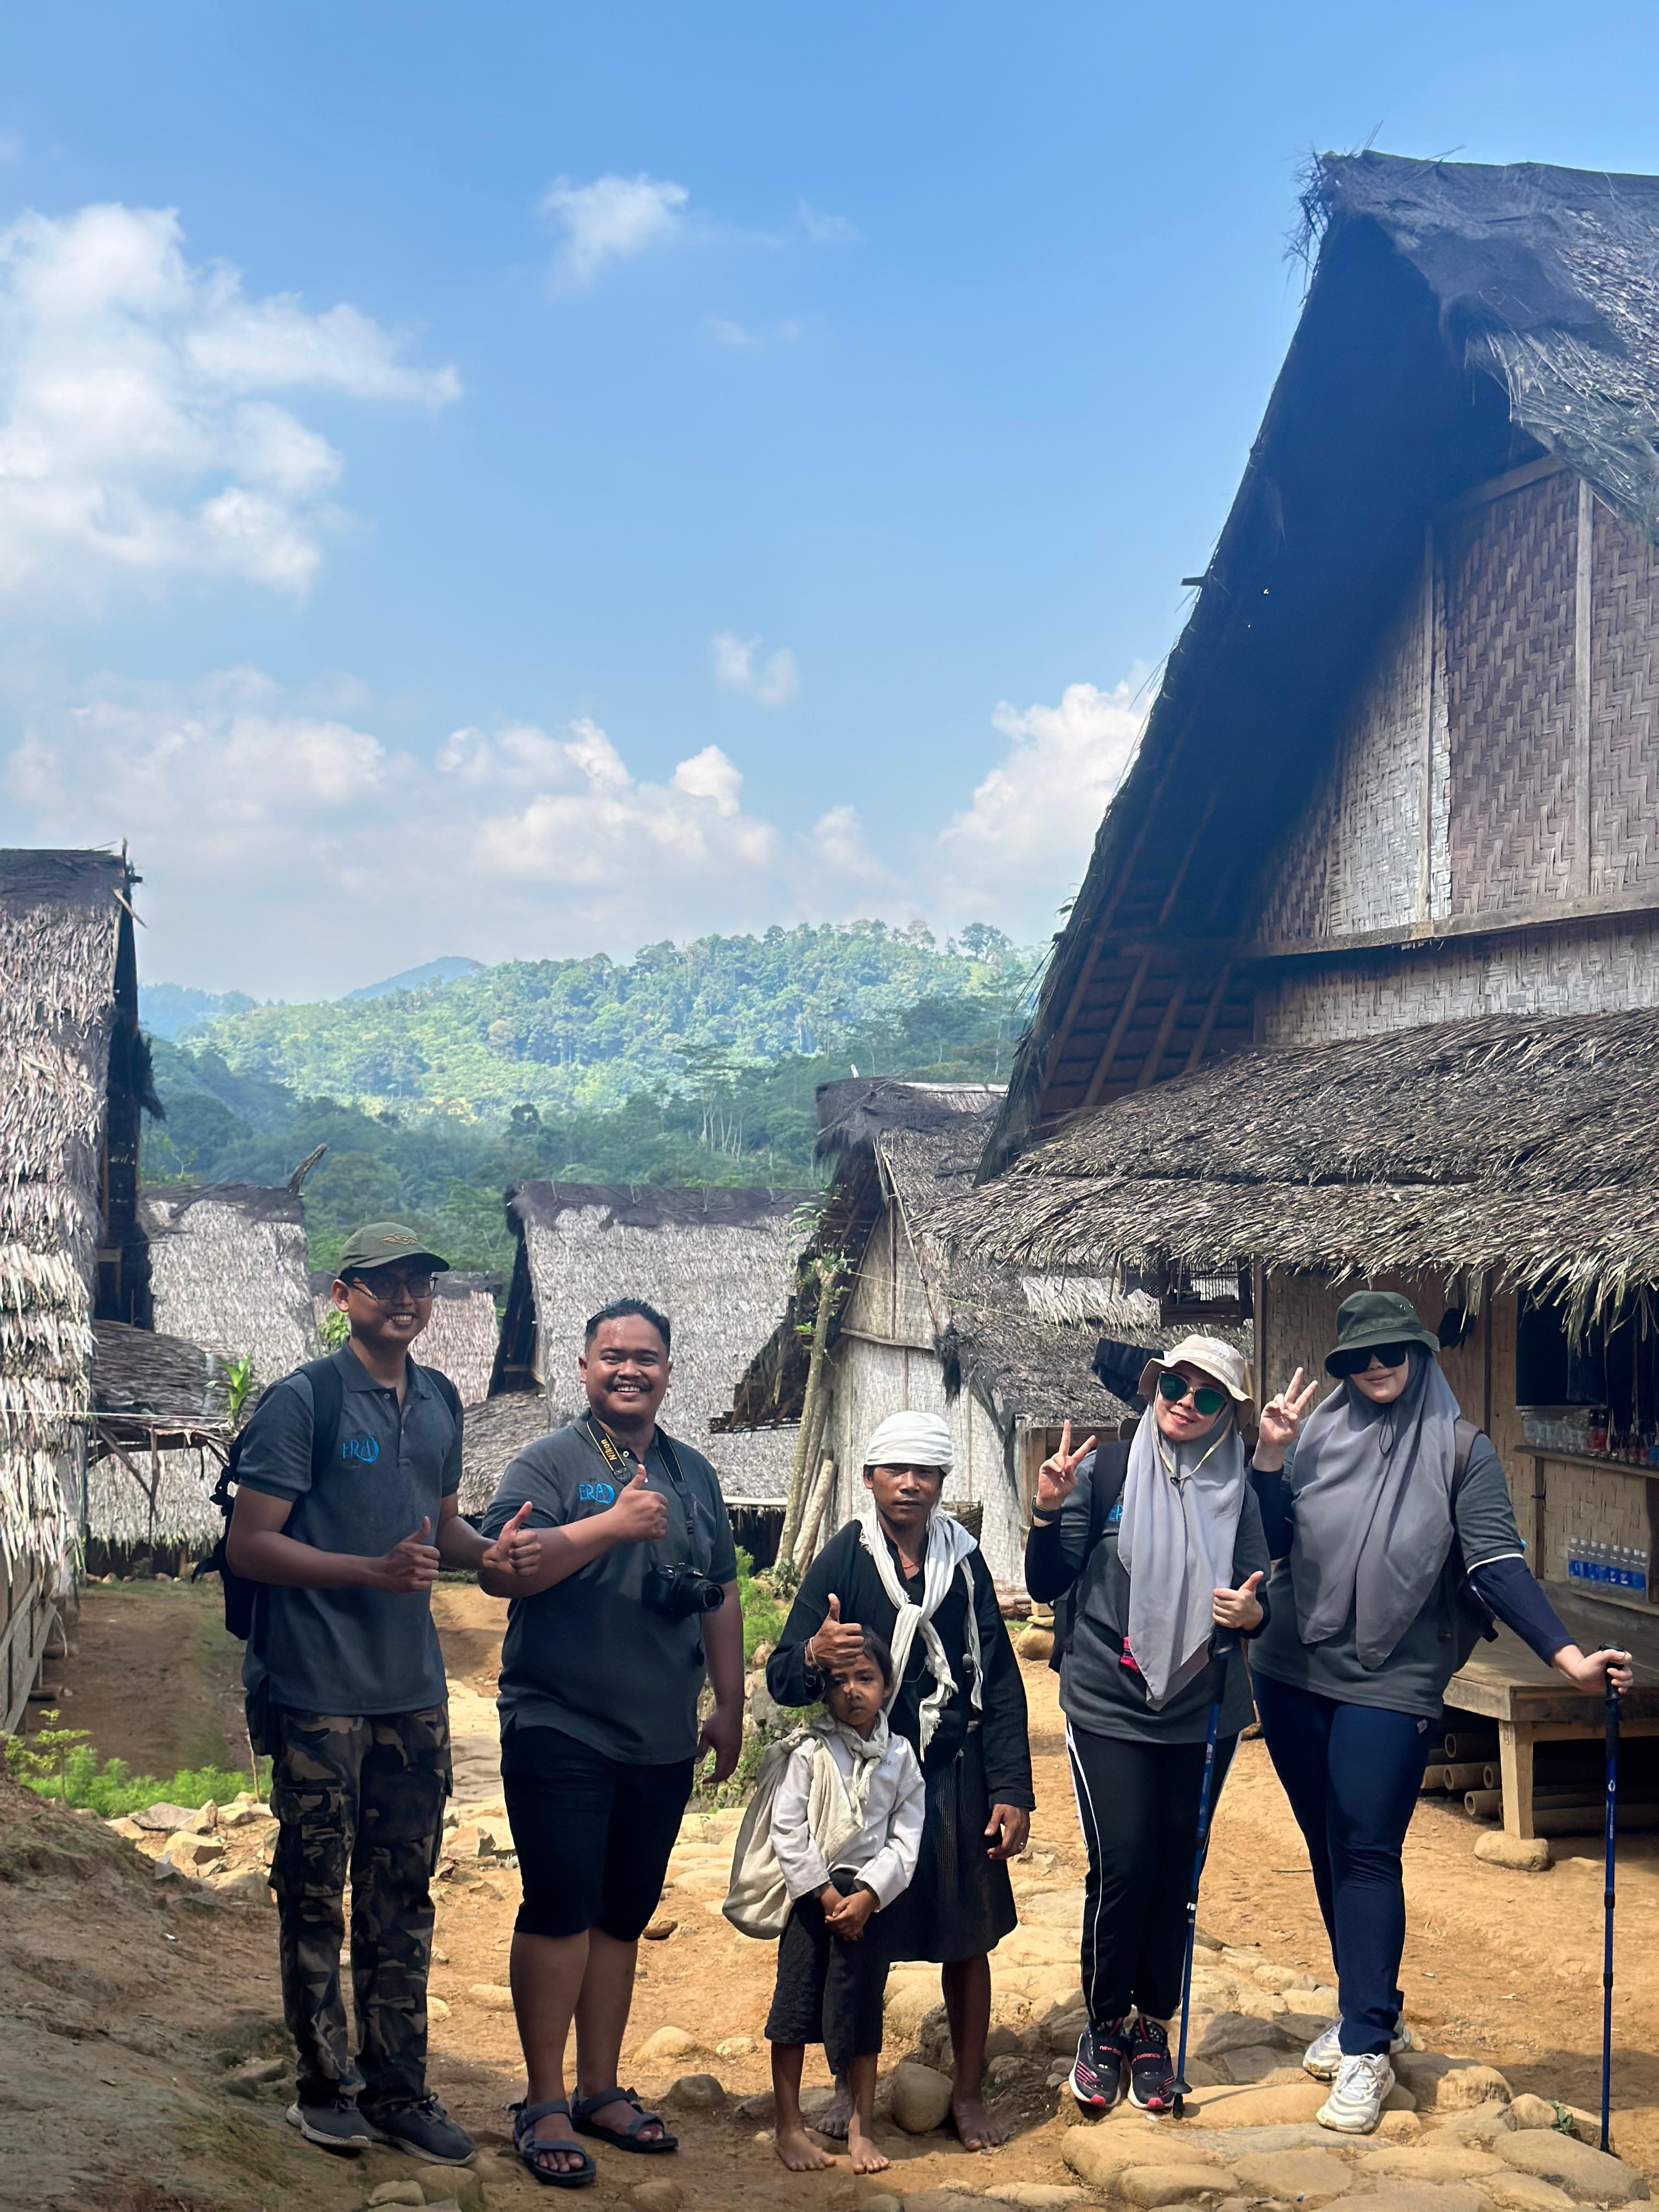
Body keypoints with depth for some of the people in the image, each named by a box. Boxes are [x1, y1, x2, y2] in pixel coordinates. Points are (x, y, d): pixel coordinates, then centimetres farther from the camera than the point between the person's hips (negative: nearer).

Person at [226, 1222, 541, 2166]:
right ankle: (327, 2085, 19)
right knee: (316, 1897, 5)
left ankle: (398, 2087, 22)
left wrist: (488, 1549, 0)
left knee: (403, 1897, 12)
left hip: (415, 1693, 6)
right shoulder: (303, 1400, -10)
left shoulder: (440, 1401, 10)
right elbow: (249, 1544, -13)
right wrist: (375, 1571, -23)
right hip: (319, 1694, -6)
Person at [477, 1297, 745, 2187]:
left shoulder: (694, 1474, 14)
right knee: (560, 1913, -4)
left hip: (662, 1741, 5)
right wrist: (612, 1524, -24)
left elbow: (720, 1597, 21)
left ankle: (600, 2090, 23)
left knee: (622, 1919, 12)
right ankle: (543, 2105, 6)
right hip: (561, 1735, -5)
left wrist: (729, 1705, 18)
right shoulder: (549, 1463, -4)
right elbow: (501, 1569, -19)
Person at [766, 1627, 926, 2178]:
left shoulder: (900, 1758, 1)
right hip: (812, 1893, -1)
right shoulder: (811, 1753, -4)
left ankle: (862, 2126, 18)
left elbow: (906, 1839, -2)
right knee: (795, 2006, 1)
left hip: (871, 1897, 1)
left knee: (861, 2011, 7)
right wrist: (826, 1892, -12)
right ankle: (789, 2126, 11)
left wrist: (866, 1895, -13)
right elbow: (787, 1830, -8)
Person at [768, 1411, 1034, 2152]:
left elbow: (1000, 1684, 7)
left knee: (968, 1938, 8)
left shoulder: (965, 1562, 3)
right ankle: (850, 2090, 24)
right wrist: (814, 1655, -32)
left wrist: (1011, 1792, 1)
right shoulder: (842, 1560, -6)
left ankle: (968, 2093, 24)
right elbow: (781, 1679, -9)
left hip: (955, 1777, 2)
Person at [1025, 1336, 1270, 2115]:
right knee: (1121, 1867, -6)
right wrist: (1049, 1511, -19)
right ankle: (1104, 2026, 14)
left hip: (1203, 1714, 3)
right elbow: (1047, 1585, -2)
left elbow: (1255, 1603, 7)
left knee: (1176, 1872, 7)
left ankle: (1152, 2026, 24)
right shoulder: (1106, 1471, -2)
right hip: (1109, 1707, -2)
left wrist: (1251, 1613, -16)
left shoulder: (1237, 1493, 4)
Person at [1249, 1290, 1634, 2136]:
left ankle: (1367, 2050, -3)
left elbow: (1496, 1563, -9)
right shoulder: (1314, 1433, 1)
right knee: (1327, 1847, 12)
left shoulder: (1460, 1448, -3)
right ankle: (1369, 2009, 29)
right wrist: (1269, 1459, -14)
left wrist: (1567, 1656, -20)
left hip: (1391, 1684, -3)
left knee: (1366, 1853, -9)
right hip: (1293, 1675, 3)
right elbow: (1269, 1545, 1)